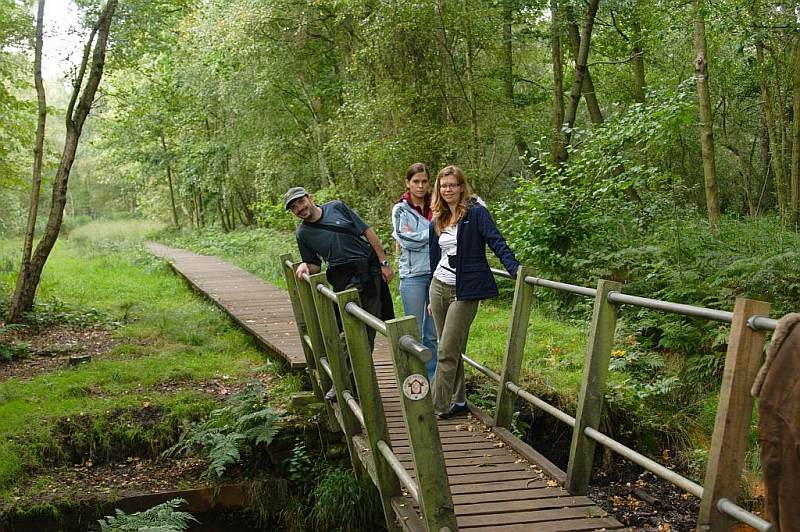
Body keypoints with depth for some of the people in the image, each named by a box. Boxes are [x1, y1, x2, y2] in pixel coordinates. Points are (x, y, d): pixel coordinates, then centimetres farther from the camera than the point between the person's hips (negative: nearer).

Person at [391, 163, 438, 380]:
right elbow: (408, 240, -11)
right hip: (413, 274, -3)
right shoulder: (400, 210, 1)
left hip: (436, 272, 3)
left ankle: (432, 379, 19)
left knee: (433, 333, 9)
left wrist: (417, 234, -7)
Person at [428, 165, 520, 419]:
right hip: (438, 287, 6)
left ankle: (438, 408, -1)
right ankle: (458, 401, 21)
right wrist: (432, 297, 22)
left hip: (463, 292, -6)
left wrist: (516, 269, -27)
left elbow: (497, 242, -14)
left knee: (448, 351, -7)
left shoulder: (476, 212, -7)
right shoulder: (437, 222, 12)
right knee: (451, 350, 10)